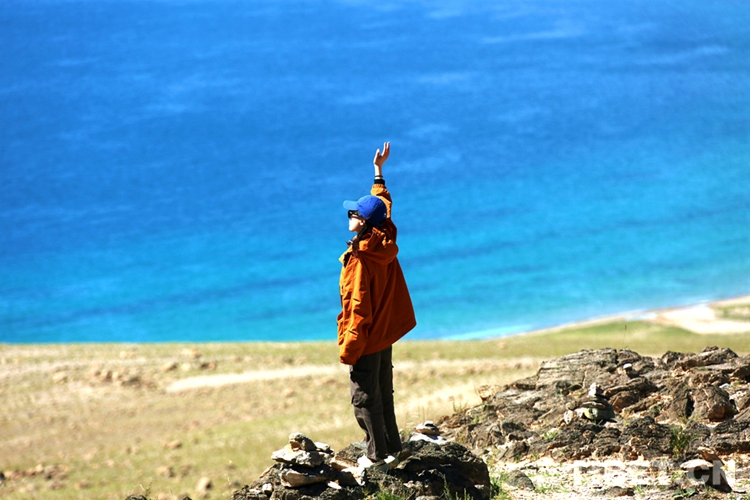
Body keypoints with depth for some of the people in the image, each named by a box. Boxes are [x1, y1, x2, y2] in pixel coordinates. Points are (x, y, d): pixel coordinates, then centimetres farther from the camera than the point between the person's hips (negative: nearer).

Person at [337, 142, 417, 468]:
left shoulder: (359, 261, -26)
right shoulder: (385, 243, -4)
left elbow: (358, 310, -24)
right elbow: (384, 206, 17)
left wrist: (348, 349, -17)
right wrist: (378, 171, 27)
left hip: (366, 342, -9)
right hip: (385, 335, 9)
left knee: (364, 398, 3)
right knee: (383, 394, 19)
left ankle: (377, 454, 8)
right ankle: (392, 447, 26)